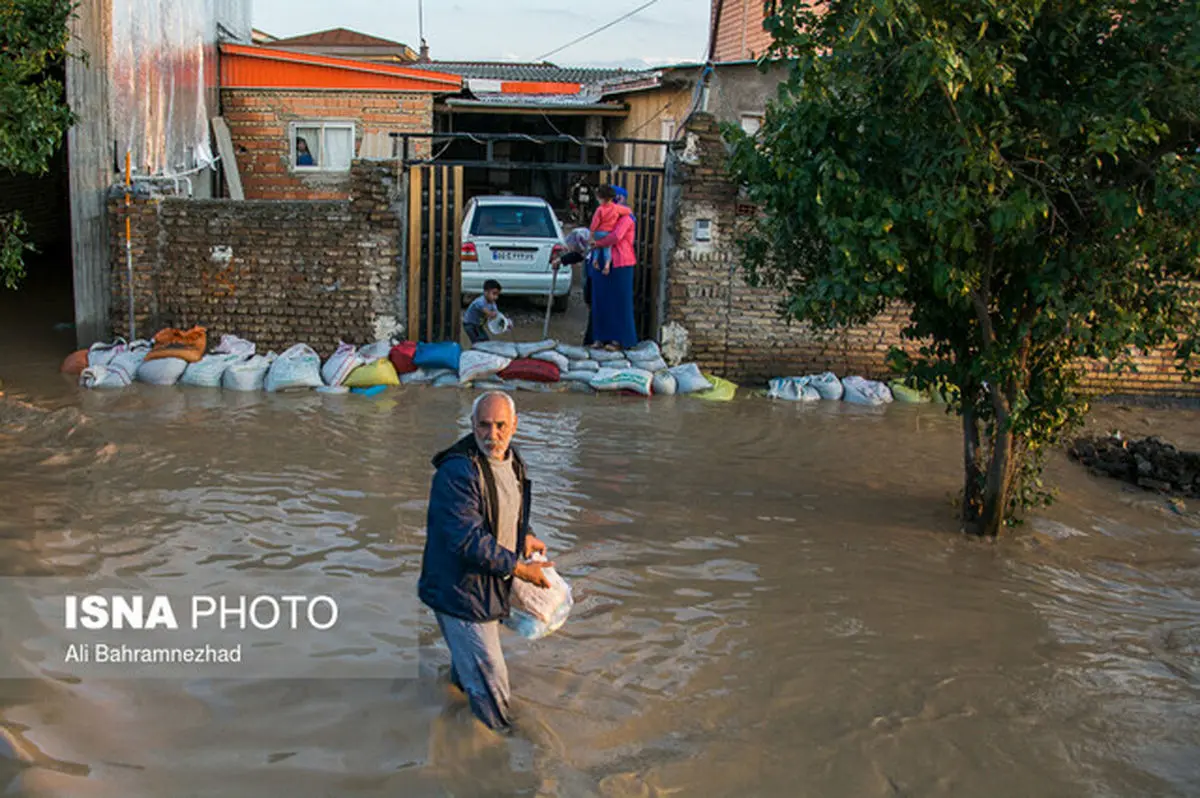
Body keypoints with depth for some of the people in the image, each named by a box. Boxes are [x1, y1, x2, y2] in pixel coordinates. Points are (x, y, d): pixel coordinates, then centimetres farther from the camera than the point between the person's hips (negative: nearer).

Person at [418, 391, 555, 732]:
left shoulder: (512, 460, 3)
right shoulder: (457, 472, -28)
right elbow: (469, 542, -29)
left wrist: (524, 536, 11)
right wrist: (520, 569, -22)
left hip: (491, 584, 9)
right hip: (460, 591, -9)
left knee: (469, 661, 30)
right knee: (488, 680, 0)